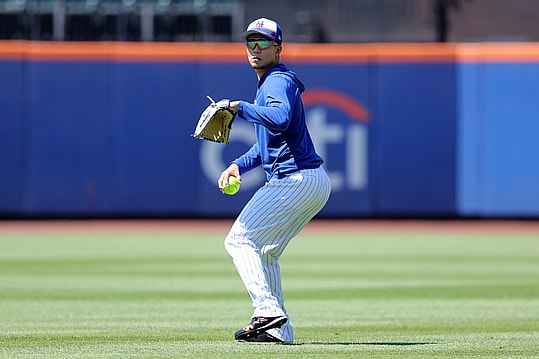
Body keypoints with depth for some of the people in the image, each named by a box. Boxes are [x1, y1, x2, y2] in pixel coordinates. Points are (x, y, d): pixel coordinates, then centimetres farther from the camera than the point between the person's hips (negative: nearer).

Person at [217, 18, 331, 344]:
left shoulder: (278, 81, -10)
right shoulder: (271, 83, 23)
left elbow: (280, 120, -32)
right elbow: (268, 142, 30)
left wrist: (239, 108, -24)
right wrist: (239, 165, 18)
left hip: (295, 180, -11)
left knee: (240, 240, -9)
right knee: (264, 252, 18)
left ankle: (268, 310, -22)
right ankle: (279, 330, 15)